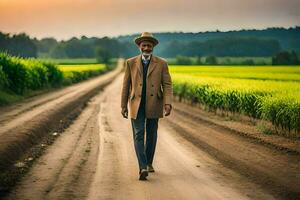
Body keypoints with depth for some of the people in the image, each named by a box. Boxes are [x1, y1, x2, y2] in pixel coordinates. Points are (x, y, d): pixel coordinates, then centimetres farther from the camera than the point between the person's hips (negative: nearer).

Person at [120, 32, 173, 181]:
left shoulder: (161, 63, 0)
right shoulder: (130, 63, 2)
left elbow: (167, 85, -4)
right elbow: (126, 85, 5)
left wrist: (168, 103, -18)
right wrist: (123, 105, 4)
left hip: (153, 105, 1)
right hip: (137, 105, -1)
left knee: (151, 135, 11)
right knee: (138, 135, -11)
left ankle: (148, 163, 29)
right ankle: (143, 168, -18)